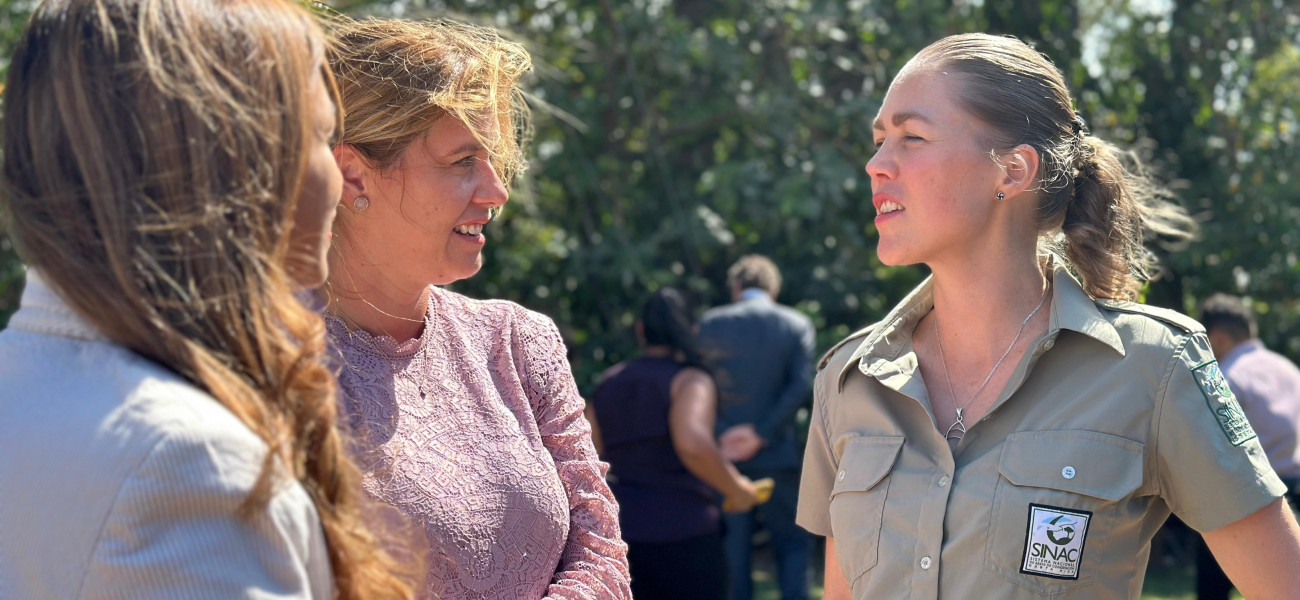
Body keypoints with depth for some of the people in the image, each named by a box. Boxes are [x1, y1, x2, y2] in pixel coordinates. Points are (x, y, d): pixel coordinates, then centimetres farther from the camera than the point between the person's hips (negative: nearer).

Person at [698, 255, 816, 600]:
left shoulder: (712, 324, 1)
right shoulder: (796, 325, 1)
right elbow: (800, 387, -8)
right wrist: (761, 434, -9)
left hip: (724, 454, 0)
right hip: (777, 455, 0)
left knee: (733, 548, 7)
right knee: (793, 542, 12)